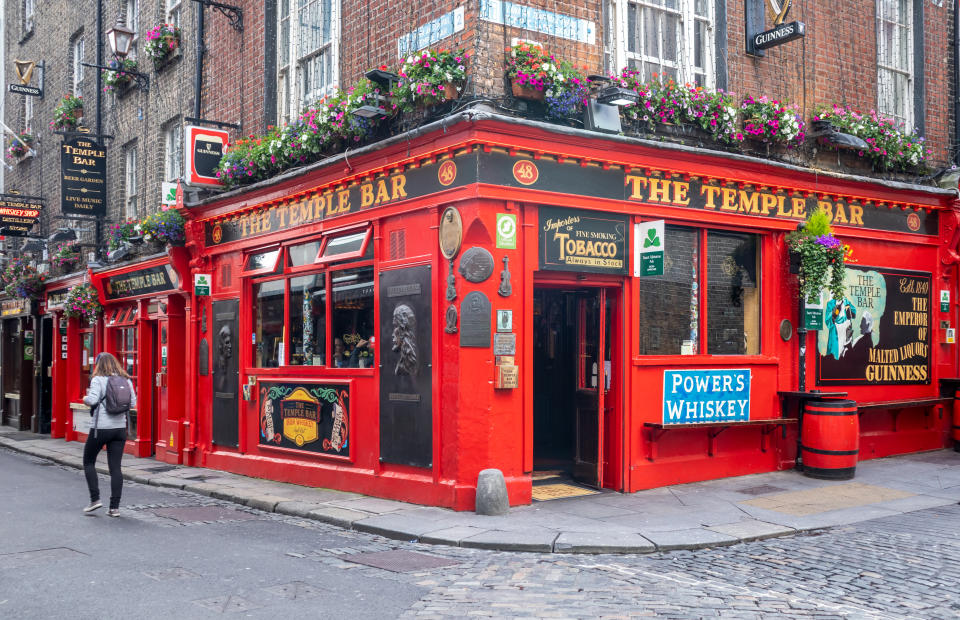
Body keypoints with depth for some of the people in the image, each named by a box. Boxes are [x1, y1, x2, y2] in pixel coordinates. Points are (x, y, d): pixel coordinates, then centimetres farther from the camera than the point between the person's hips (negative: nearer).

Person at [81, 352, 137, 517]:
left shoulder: (98, 379, -8)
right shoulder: (126, 380, 7)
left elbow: (92, 400, -18)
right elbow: (132, 403, 6)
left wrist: (85, 397, 3)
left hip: (101, 428, -4)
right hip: (120, 428, 4)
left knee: (89, 462, 16)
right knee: (115, 467, 5)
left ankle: (95, 499, 7)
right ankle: (115, 507, 3)